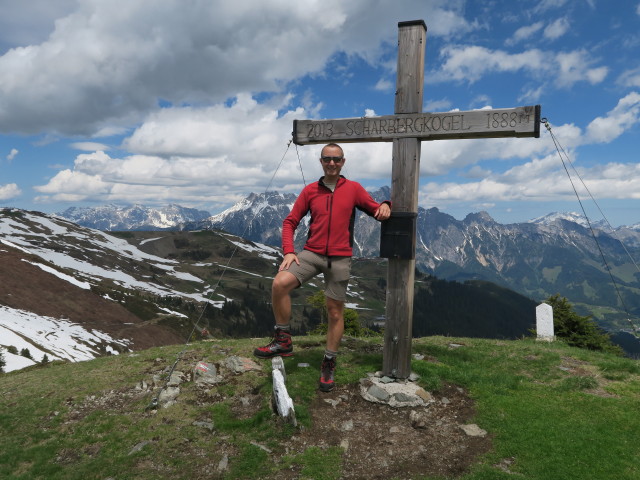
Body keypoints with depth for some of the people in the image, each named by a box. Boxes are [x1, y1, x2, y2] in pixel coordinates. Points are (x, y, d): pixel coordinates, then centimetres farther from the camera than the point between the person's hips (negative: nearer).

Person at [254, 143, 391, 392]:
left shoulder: (354, 189, 3)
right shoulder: (310, 191, 6)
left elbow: (376, 210, 8)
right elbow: (290, 221, 6)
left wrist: (384, 207, -17)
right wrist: (289, 251, -8)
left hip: (340, 258, -1)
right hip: (312, 253, 1)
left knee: (335, 312, 5)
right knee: (279, 283, -23)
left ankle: (329, 363, 23)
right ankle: (283, 341, -7)